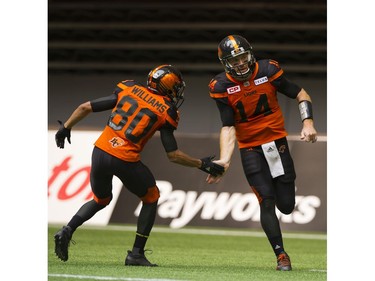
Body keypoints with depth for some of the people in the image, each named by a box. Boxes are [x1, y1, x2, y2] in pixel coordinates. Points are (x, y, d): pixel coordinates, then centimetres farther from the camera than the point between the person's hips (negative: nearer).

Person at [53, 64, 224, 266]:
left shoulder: (127, 90, 9)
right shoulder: (165, 112, -1)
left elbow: (85, 108, 10)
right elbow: (173, 155, -2)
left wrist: (66, 127, 23)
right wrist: (202, 164, 9)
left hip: (100, 152, 4)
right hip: (125, 161, -4)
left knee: (101, 200, 29)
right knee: (151, 197, 21)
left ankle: (67, 230, 8)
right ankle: (136, 253, 15)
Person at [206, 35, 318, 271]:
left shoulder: (269, 71, -11)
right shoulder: (222, 87, -10)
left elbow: (301, 94, -1)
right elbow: (228, 127, -11)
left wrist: (308, 122, -16)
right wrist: (224, 160, -24)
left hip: (277, 142, 1)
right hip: (250, 149, -1)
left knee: (286, 205, 3)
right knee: (267, 202, -12)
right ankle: (281, 255, -3)